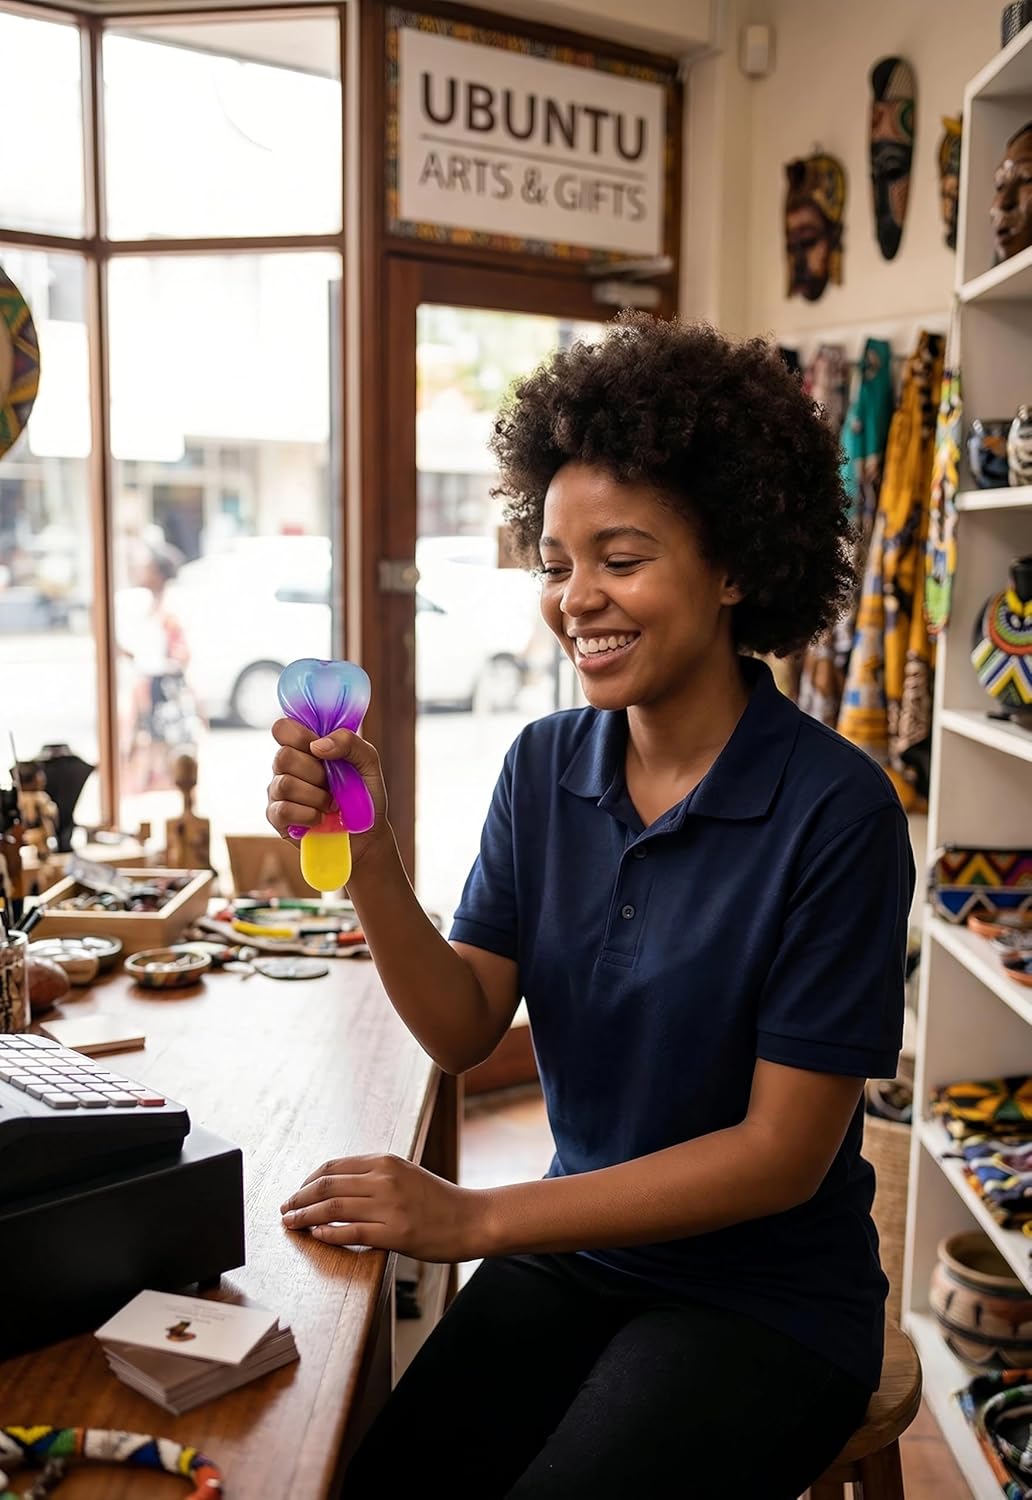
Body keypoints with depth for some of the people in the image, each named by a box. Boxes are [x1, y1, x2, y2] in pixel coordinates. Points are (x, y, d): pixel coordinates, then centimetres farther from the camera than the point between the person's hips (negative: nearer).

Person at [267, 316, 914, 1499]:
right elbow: (464, 1028, -3)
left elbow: (784, 1152, -17)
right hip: (577, 1257, 4)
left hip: (765, 1300, -3)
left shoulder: (833, 811, -19)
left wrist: (473, 1220, -21)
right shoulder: (544, 767, -2)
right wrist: (364, 853, -19)